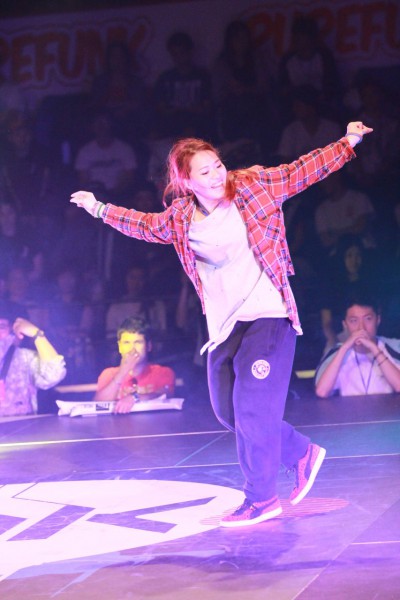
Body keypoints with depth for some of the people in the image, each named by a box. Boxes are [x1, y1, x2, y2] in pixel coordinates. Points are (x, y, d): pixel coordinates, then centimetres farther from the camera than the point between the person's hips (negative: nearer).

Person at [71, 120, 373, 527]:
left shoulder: (254, 185, -3)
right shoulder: (181, 218, 6)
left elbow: (300, 172, 1)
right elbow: (147, 226, 25)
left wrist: (347, 143, -6)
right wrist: (100, 209, 28)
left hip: (267, 315, -6)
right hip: (224, 324, 6)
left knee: (253, 405, -10)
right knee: (228, 410, 8)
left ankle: (261, 499, 2)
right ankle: (302, 454, 27)